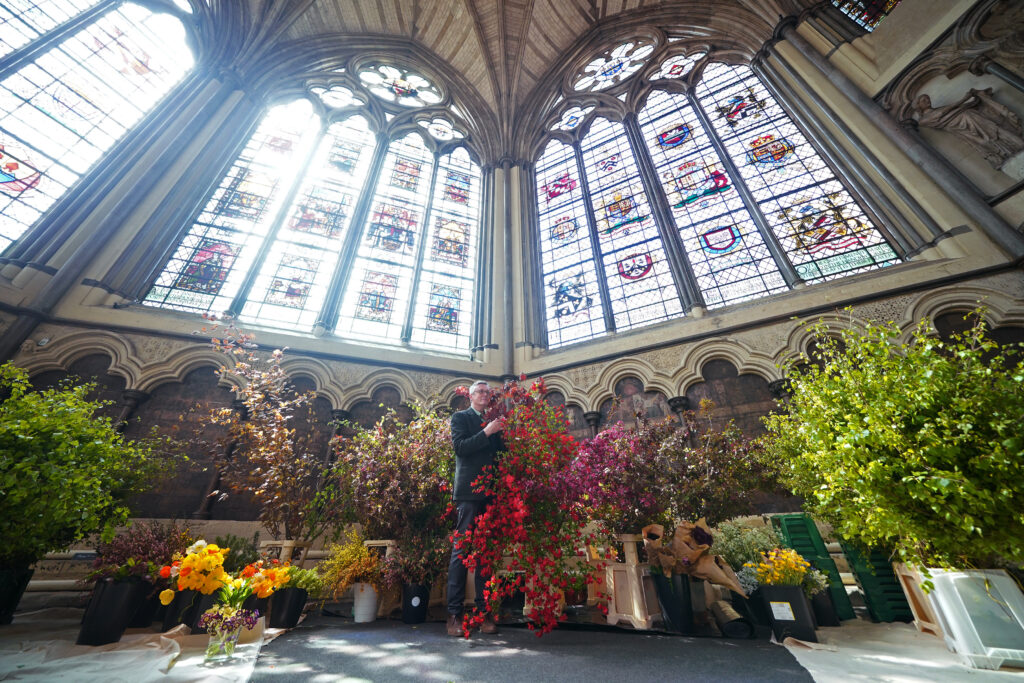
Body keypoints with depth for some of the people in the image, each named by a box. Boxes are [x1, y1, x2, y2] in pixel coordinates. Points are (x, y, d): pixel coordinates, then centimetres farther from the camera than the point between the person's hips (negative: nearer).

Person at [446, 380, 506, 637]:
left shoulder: (493, 421, 17)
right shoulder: (460, 418, 4)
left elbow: (501, 452, 13)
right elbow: (460, 447, -11)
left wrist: (502, 433, -3)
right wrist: (487, 432, -16)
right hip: (469, 490, -5)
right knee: (461, 550, -1)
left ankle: (484, 611, 16)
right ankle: (454, 613, 9)